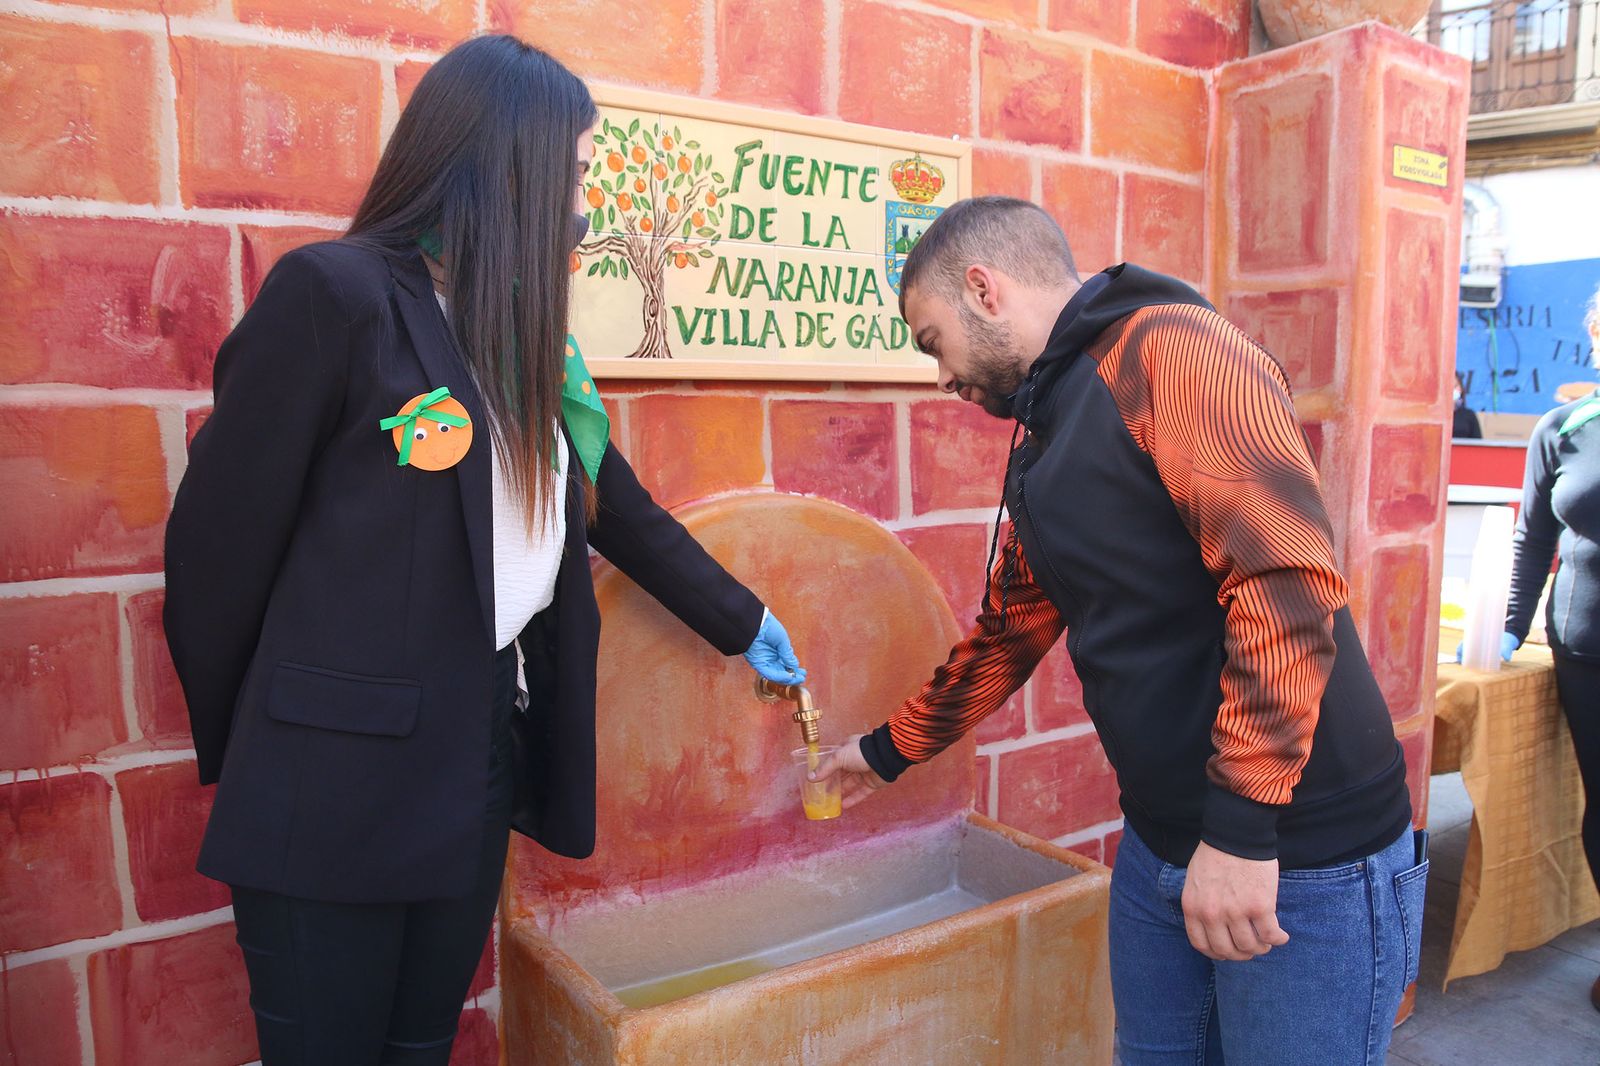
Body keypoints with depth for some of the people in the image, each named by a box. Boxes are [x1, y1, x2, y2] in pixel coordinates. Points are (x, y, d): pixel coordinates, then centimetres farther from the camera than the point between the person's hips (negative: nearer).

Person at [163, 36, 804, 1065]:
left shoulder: (525, 334, 9)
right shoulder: (336, 293, -13)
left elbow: (619, 507, 17)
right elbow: (219, 541, -10)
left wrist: (742, 620, 25)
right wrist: (239, 757, 1)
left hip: (480, 769, 6)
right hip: (337, 786, -6)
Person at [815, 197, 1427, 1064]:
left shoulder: (1169, 348, -15)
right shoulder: (1044, 444, 12)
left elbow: (1288, 575, -26)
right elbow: (1009, 628, 22)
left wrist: (1242, 826, -26)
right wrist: (891, 749, 28)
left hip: (1304, 859, -8)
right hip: (1161, 845, 8)